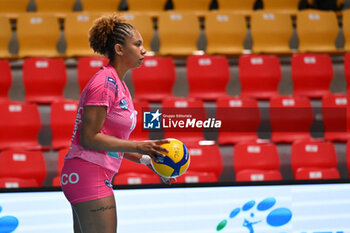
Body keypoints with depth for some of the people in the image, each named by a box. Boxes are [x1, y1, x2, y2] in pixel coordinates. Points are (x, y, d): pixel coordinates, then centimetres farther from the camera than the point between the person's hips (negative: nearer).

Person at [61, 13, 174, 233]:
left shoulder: (117, 84, 15)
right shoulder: (106, 83, -14)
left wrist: (147, 158, 14)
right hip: (89, 175, -10)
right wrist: (139, 147, -18)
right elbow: (89, 138, -19)